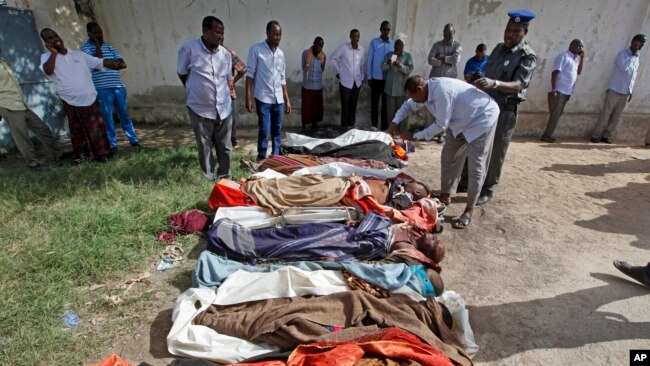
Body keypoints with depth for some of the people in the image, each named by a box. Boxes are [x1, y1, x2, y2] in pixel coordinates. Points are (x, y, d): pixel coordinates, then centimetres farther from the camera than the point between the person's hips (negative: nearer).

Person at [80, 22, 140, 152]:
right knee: (107, 117, 1)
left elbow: (123, 63, 8)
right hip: (102, 89, -4)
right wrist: (97, 44, -8)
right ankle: (112, 144, 8)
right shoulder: (85, 47, 1)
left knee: (125, 115, 8)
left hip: (118, 86, 4)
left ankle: (134, 140, 15)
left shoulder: (109, 46, 15)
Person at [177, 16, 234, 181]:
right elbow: (182, 73, 5)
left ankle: (225, 177, 26)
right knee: (205, 147, 8)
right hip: (200, 109, -3)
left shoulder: (226, 54, 4)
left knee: (225, 146, 10)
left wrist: (225, 93, 8)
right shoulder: (188, 48, -8)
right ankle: (209, 180, 23)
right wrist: (195, 91, 10)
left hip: (224, 108, 3)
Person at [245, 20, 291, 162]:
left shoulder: (280, 53, 12)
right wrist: (248, 98, -11)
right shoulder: (256, 49, -3)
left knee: (277, 131, 9)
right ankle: (261, 158, 8)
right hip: (263, 98, -5)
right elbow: (250, 74, -5)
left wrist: (287, 100, 13)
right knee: (264, 131, -6)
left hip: (278, 99, 5)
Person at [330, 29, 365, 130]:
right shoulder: (343, 47, -8)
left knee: (354, 105, 10)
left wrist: (362, 77, 12)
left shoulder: (362, 49, 3)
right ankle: (345, 126, 12)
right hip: (345, 81, -4)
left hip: (357, 82, 4)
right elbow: (332, 58, 0)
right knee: (345, 105, 1)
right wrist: (338, 71, -2)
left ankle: (352, 125, 22)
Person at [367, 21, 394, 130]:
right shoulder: (374, 42, 1)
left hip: (388, 78, 1)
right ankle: (374, 125, 15)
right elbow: (369, 60, 1)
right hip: (376, 78, -1)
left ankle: (384, 126, 12)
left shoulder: (394, 43, 5)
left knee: (386, 103, 5)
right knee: (374, 102, 4)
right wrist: (369, 77, -3)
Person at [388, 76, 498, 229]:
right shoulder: (427, 90, -3)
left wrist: (414, 136, -18)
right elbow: (408, 105, 13)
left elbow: (441, 125, -26)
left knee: (476, 166, -7)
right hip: (464, 122, 9)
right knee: (448, 156, 11)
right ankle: (445, 196, 25)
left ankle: (469, 210, 3)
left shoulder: (441, 91, -32)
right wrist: (395, 122, -1)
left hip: (483, 119, -9)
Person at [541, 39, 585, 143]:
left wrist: (582, 58, 11)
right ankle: (546, 136, -3)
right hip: (559, 91, -8)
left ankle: (548, 135, 12)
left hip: (567, 92, 8)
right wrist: (553, 90, -22)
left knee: (557, 115, 8)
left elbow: (578, 72, 21)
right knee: (555, 115, -8)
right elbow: (555, 73, -14)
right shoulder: (563, 56, -6)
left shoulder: (575, 58, 19)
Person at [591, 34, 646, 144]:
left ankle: (606, 135, 10)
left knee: (616, 117, 4)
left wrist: (631, 91, 15)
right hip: (615, 90, -6)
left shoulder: (636, 58, 15)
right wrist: (632, 56, -13)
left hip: (626, 93, 6)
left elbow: (633, 76, 19)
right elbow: (624, 68, -20)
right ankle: (596, 135, 1)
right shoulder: (623, 53, -4)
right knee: (606, 114, -5)